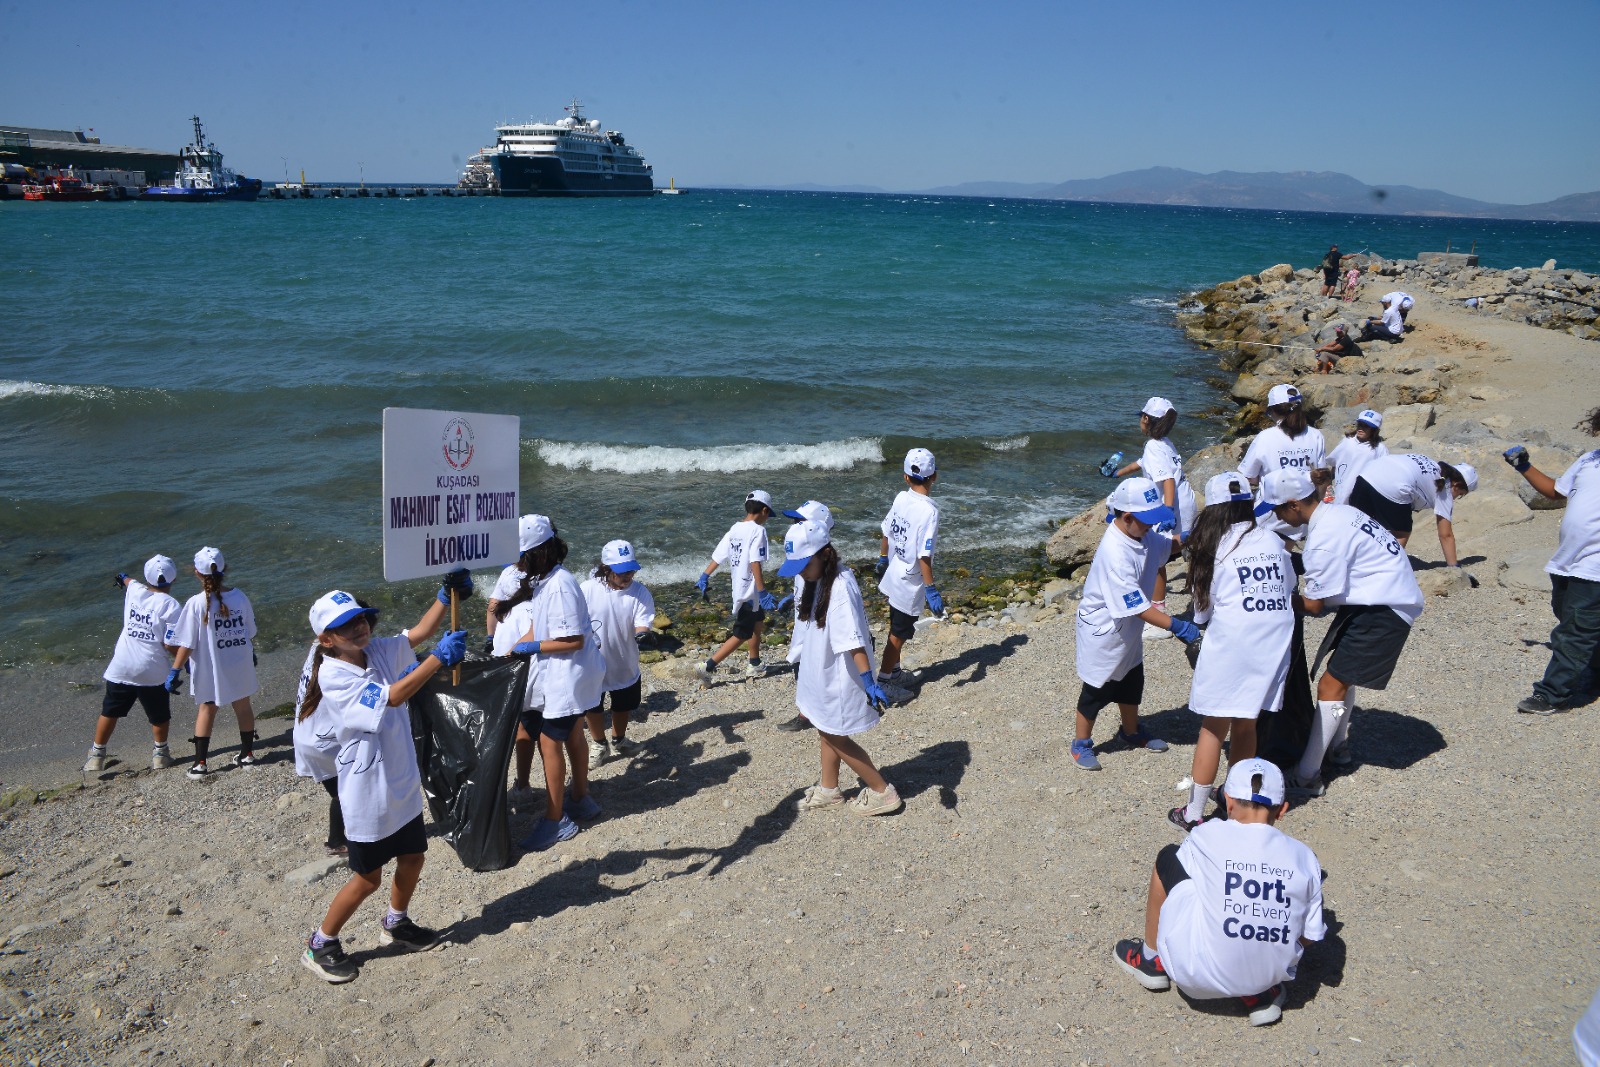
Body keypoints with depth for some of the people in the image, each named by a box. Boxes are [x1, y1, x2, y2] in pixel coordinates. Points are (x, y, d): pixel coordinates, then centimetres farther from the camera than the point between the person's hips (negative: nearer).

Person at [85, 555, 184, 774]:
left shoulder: (134, 591, 2)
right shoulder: (170, 606, -13)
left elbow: (129, 582, 30)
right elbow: (170, 645, -17)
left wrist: (124, 578, 53)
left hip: (121, 667, 4)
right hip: (153, 671, -4)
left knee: (110, 712, 18)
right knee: (160, 715, 15)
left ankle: (97, 755, 27)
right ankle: (160, 753, 27)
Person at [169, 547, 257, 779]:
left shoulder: (196, 604, -19)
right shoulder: (239, 597, -8)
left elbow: (187, 644, -17)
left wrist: (174, 671, -8)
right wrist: (251, 653, 23)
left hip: (211, 670, -2)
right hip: (241, 665, 2)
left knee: (207, 709, 15)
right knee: (243, 706, 18)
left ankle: (199, 763, 18)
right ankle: (247, 754, 30)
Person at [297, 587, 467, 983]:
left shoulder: (377, 651, -1)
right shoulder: (333, 676, -23)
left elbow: (418, 632, -3)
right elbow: (391, 696, -33)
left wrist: (444, 596, -20)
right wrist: (438, 658, -41)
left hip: (402, 782, 7)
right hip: (368, 792, -7)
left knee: (412, 858, 20)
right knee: (368, 878, 5)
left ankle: (396, 923, 45)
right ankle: (320, 945, 26)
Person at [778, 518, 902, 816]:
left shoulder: (841, 587, -27)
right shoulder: (814, 581, 1)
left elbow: (852, 640, -32)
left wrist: (868, 680, -34)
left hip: (839, 677, -9)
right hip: (821, 674, 9)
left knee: (836, 738, 5)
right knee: (825, 732, 21)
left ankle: (882, 792, 18)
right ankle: (829, 790, 39)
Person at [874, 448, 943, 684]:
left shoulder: (901, 498, -6)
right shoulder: (929, 511, -25)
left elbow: (886, 533, 6)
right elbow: (924, 555, -27)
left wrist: (883, 560, 22)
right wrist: (931, 591, -22)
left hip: (894, 576, 7)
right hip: (910, 583, -7)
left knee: (897, 627, 24)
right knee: (899, 633, 8)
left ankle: (893, 670, 40)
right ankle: (884, 680, 19)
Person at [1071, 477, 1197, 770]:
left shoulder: (1142, 533, -8)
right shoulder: (1115, 554, -35)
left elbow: (1164, 546, 15)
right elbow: (1138, 607, -34)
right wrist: (1177, 626, -35)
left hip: (1129, 630, 9)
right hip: (1103, 631, -9)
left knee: (1132, 682, 24)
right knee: (1097, 689, 8)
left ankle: (1131, 732, 46)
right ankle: (1081, 744, 27)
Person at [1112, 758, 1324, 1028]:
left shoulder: (1208, 836, -10)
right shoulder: (1305, 857, -2)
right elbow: (1309, 937, 5)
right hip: (1273, 974, 3)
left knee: (1168, 857, 13)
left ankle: (1152, 961, 29)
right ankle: (1260, 996, 16)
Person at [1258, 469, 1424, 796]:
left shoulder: (1325, 537, -24)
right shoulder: (1335, 512, 6)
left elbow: (1313, 605, -18)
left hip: (1384, 609, -11)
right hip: (1382, 599, 11)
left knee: (1331, 685, -11)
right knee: (1342, 677, 23)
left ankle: (1307, 777, -9)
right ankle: (1337, 747, 39)